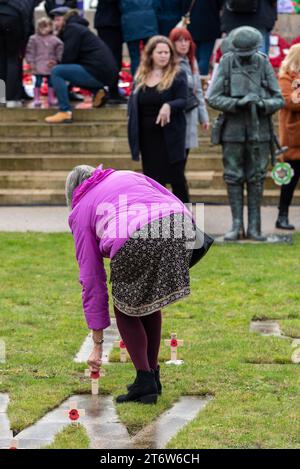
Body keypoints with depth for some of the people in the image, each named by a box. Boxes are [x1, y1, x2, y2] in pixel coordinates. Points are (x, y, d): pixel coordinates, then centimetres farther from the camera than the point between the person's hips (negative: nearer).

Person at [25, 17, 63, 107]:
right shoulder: (34, 39, -2)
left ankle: (51, 99, 19)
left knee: (51, 83, 9)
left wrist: (57, 60, -1)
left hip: (51, 66, 2)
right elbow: (30, 52, -1)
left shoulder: (55, 40, 2)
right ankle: (37, 99, 6)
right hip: (38, 67, -2)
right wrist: (31, 62, -6)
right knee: (38, 82, 0)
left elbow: (60, 51, 7)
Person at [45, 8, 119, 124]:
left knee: (56, 72, -15)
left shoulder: (72, 28, -6)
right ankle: (97, 91, 14)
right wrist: (57, 63, 8)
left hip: (99, 72, -10)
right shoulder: (76, 27, 24)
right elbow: (71, 58, 23)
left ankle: (65, 112, -19)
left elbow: (69, 57, -12)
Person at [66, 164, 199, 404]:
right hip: (180, 223, 4)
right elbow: (177, 203, 20)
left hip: (135, 239, -4)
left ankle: (145, 381, 13)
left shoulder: (80, 212, 29)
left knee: (125, 308, 22)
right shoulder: (129, 175, 38)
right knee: (148, 300, 27)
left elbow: (92, 280, 27)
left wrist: (97, 344, 31)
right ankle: (153, 375, 31)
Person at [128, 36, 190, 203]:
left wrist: (169, 106, -31)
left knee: (176, 176, 1)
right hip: (147, 137, 4)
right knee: (154, 178, 8)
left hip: (170, 137, -4)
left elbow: (183, 101, -10)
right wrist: (134, 137, 4)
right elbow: (134, 104, 13)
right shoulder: (141, 76, 9)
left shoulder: (177, 76, -3)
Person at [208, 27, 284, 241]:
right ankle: (237, 226, 8)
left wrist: (262, 104, -18)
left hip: (259, 130, 0)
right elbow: (213, 97, -5)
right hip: (233, 130, 0)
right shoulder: (226, 63, -1)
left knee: (256, 179, 3)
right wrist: (238, 103, -18)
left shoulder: (264, 64, 2)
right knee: (234, 178, 2)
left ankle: (254, 227, 8)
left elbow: (279, 99, 2)